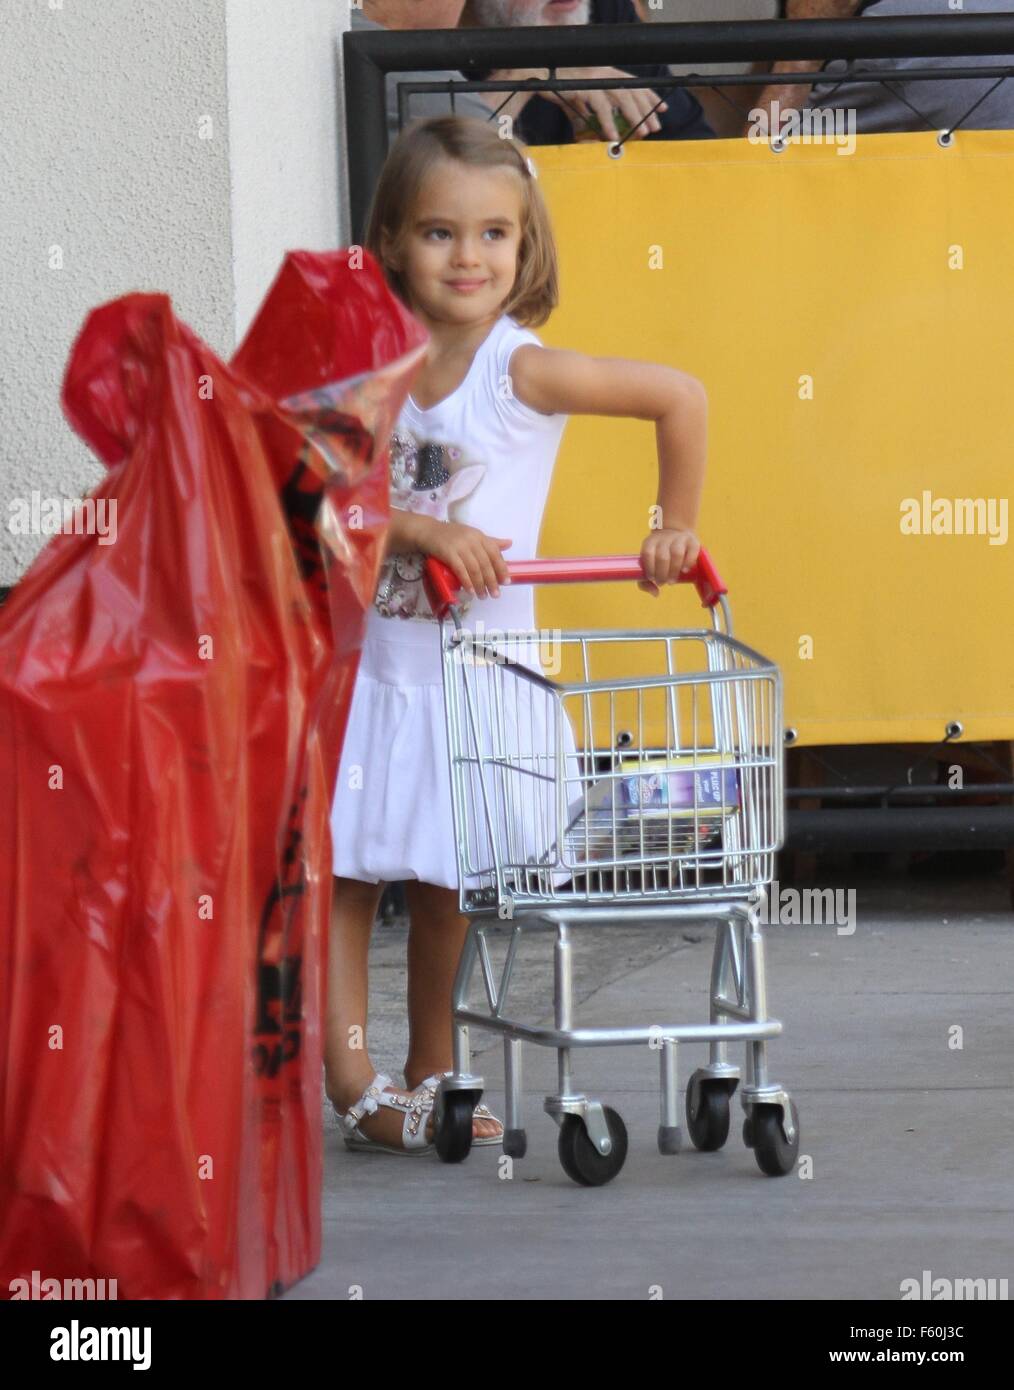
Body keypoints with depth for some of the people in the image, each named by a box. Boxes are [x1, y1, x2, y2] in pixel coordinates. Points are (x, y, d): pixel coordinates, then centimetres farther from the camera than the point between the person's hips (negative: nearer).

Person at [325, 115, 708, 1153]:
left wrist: (674, 530, -12)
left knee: (444, 885, 5)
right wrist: (422, 527, -23)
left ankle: (430, 1084, 20)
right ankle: (352, 1086, -2)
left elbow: (679, 395, -15)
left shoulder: (521, 370, -13)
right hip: (364, 660, 3)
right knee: (339, 871, -4)